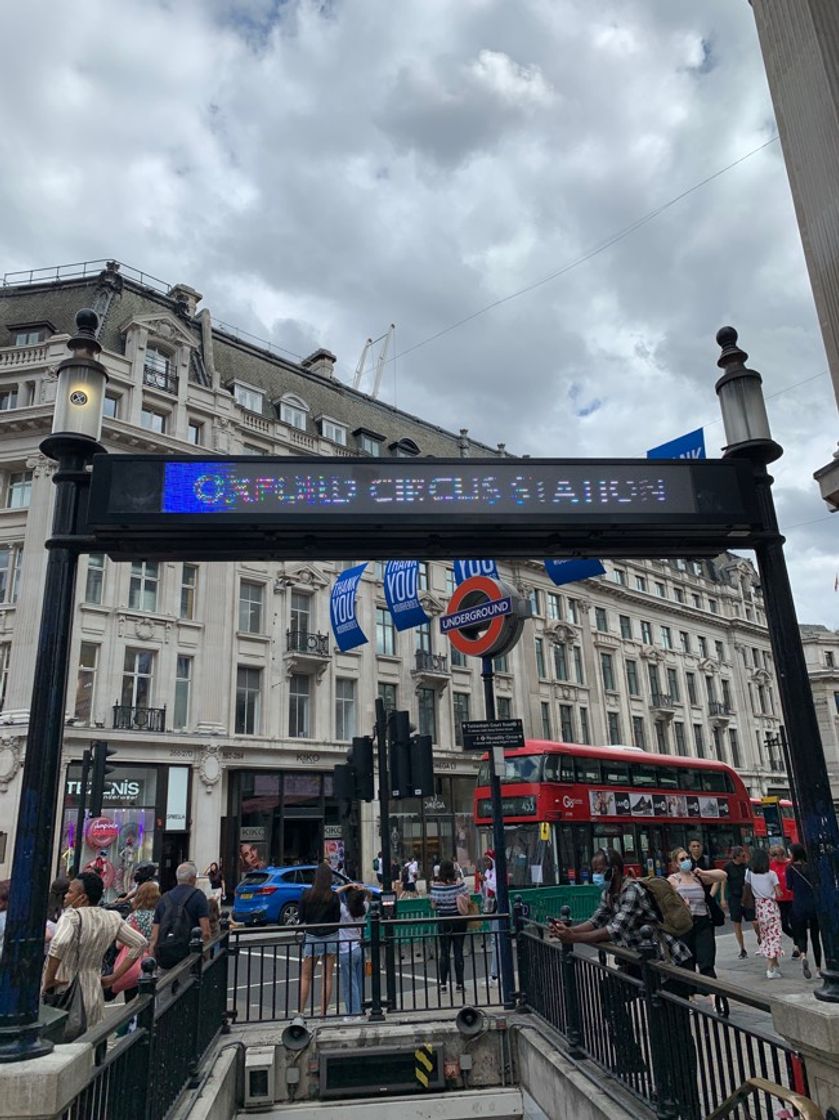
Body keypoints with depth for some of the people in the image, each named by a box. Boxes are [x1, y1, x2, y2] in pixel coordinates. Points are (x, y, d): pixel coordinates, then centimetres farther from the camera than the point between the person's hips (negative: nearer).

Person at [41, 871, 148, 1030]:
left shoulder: (72, 915, -12)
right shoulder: (111, 918, 5)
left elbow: (59, 944, -31)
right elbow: (140, 943, 9)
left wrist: (48, 981, -18)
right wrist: (114, 977, 11)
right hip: (93, 992, 6)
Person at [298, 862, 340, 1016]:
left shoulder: (307, 894, -9)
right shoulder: (333, 896, -9)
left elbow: (300, 917, -3)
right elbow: (337, 919, -4)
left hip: (312, 937, 0)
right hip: (330, 938, 0)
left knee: (305, 977, 13)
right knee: (327, 977, 9)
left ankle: (301, 1012, 10)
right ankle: (323, 1013, 9)